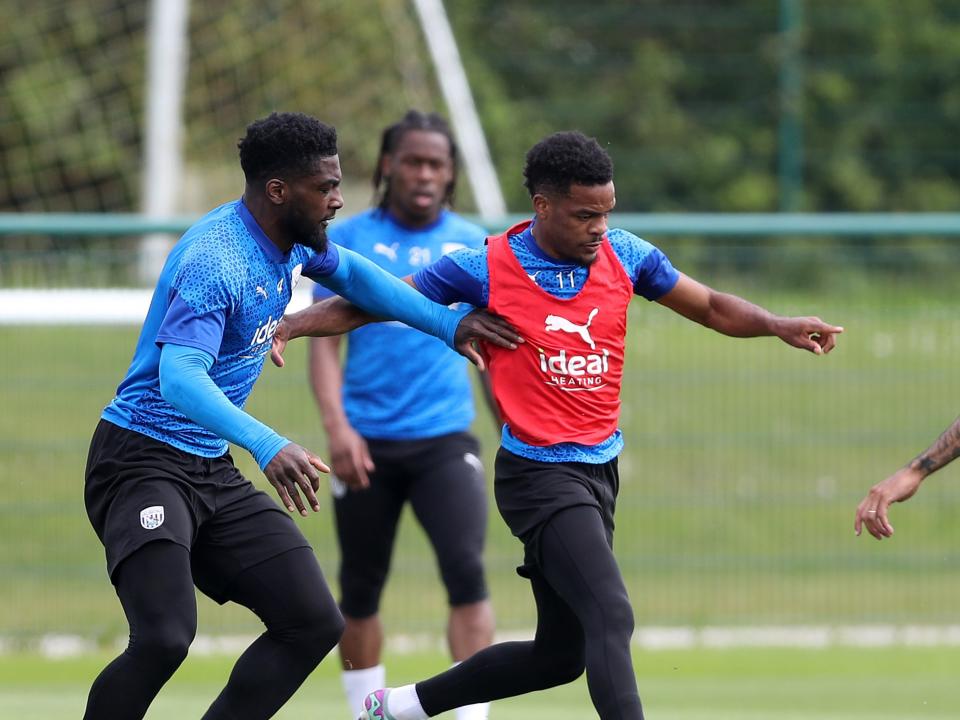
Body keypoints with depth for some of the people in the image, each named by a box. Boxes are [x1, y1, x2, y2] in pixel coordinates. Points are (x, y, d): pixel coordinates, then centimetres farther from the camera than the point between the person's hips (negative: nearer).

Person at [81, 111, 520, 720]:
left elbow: (351, 275, 28)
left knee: (315, 623, 0)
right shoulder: (216, 261, -23)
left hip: (213, 469, 9)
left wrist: (447, 323, 20)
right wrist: (266, 446, -50)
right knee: (165, 637, -27)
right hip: (143, 460, -9)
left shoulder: (292, 240, 5)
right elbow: (178, 377, -37)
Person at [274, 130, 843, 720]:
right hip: (539, 470, -7)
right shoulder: (487, 268, -9)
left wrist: (777, 326, -4)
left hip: (600, 468, 7)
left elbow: (711, 306, 14)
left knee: (561, 653, 13)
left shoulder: (626, 256, 3)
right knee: (611, 620, -24)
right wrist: (287, 327, -10)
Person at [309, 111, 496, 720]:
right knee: (361, 589, 6)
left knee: (467, 572, -17)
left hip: (445, 440, 0)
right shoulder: (347, 240, 3)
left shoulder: (474, 246, 7)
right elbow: (325, 342, 0)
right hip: (367, 443, 0)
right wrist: (337, 427, -13)